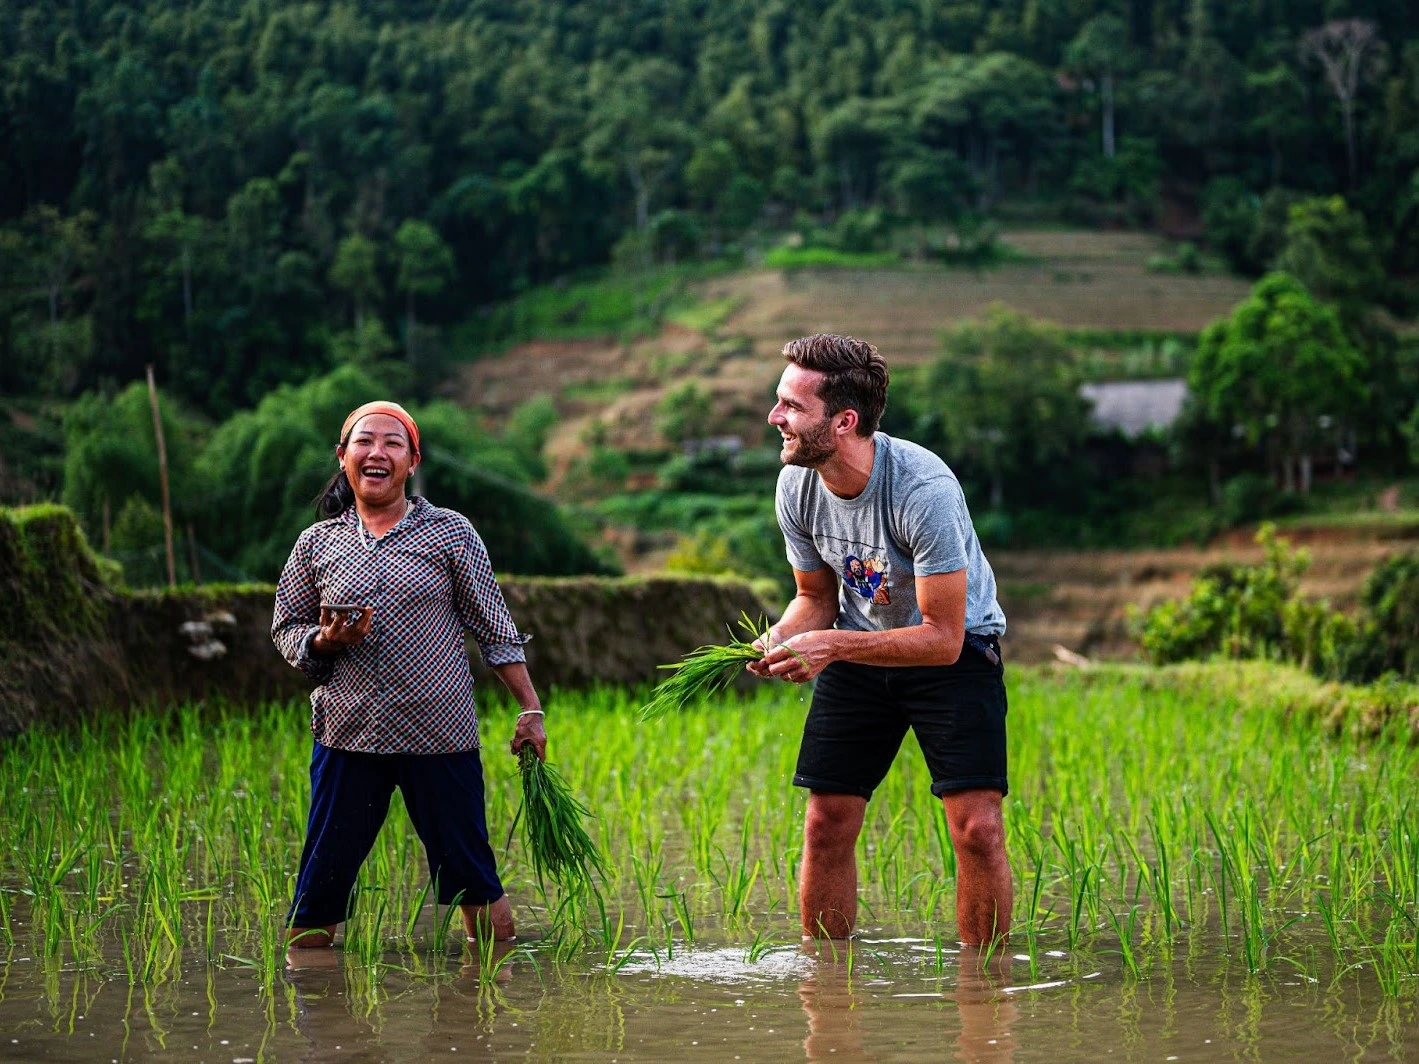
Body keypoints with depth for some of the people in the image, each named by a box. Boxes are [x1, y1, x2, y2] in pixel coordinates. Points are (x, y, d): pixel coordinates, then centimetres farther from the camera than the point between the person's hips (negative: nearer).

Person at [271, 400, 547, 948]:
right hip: (346, 737, 2)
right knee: (320, 881, 1)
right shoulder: (318, 543, 8)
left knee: (473, 878, 3)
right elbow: (285, 627, 14)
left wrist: (530, 710, 2)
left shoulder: (450, 533, 3)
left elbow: (494, 627, 5)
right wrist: (323, 642, -8)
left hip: (441, 737, -1)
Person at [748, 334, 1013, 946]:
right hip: (857, 649, 5)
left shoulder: (924, 489, -32)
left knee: (977, 829, -15)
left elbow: (942, 637, -28)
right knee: (826, 826, 0)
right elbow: (818, 596, 4)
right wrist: (782, 637, -19)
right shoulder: (796, 486, -13)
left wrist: (833, 646, -36)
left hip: (954, 649, -5)